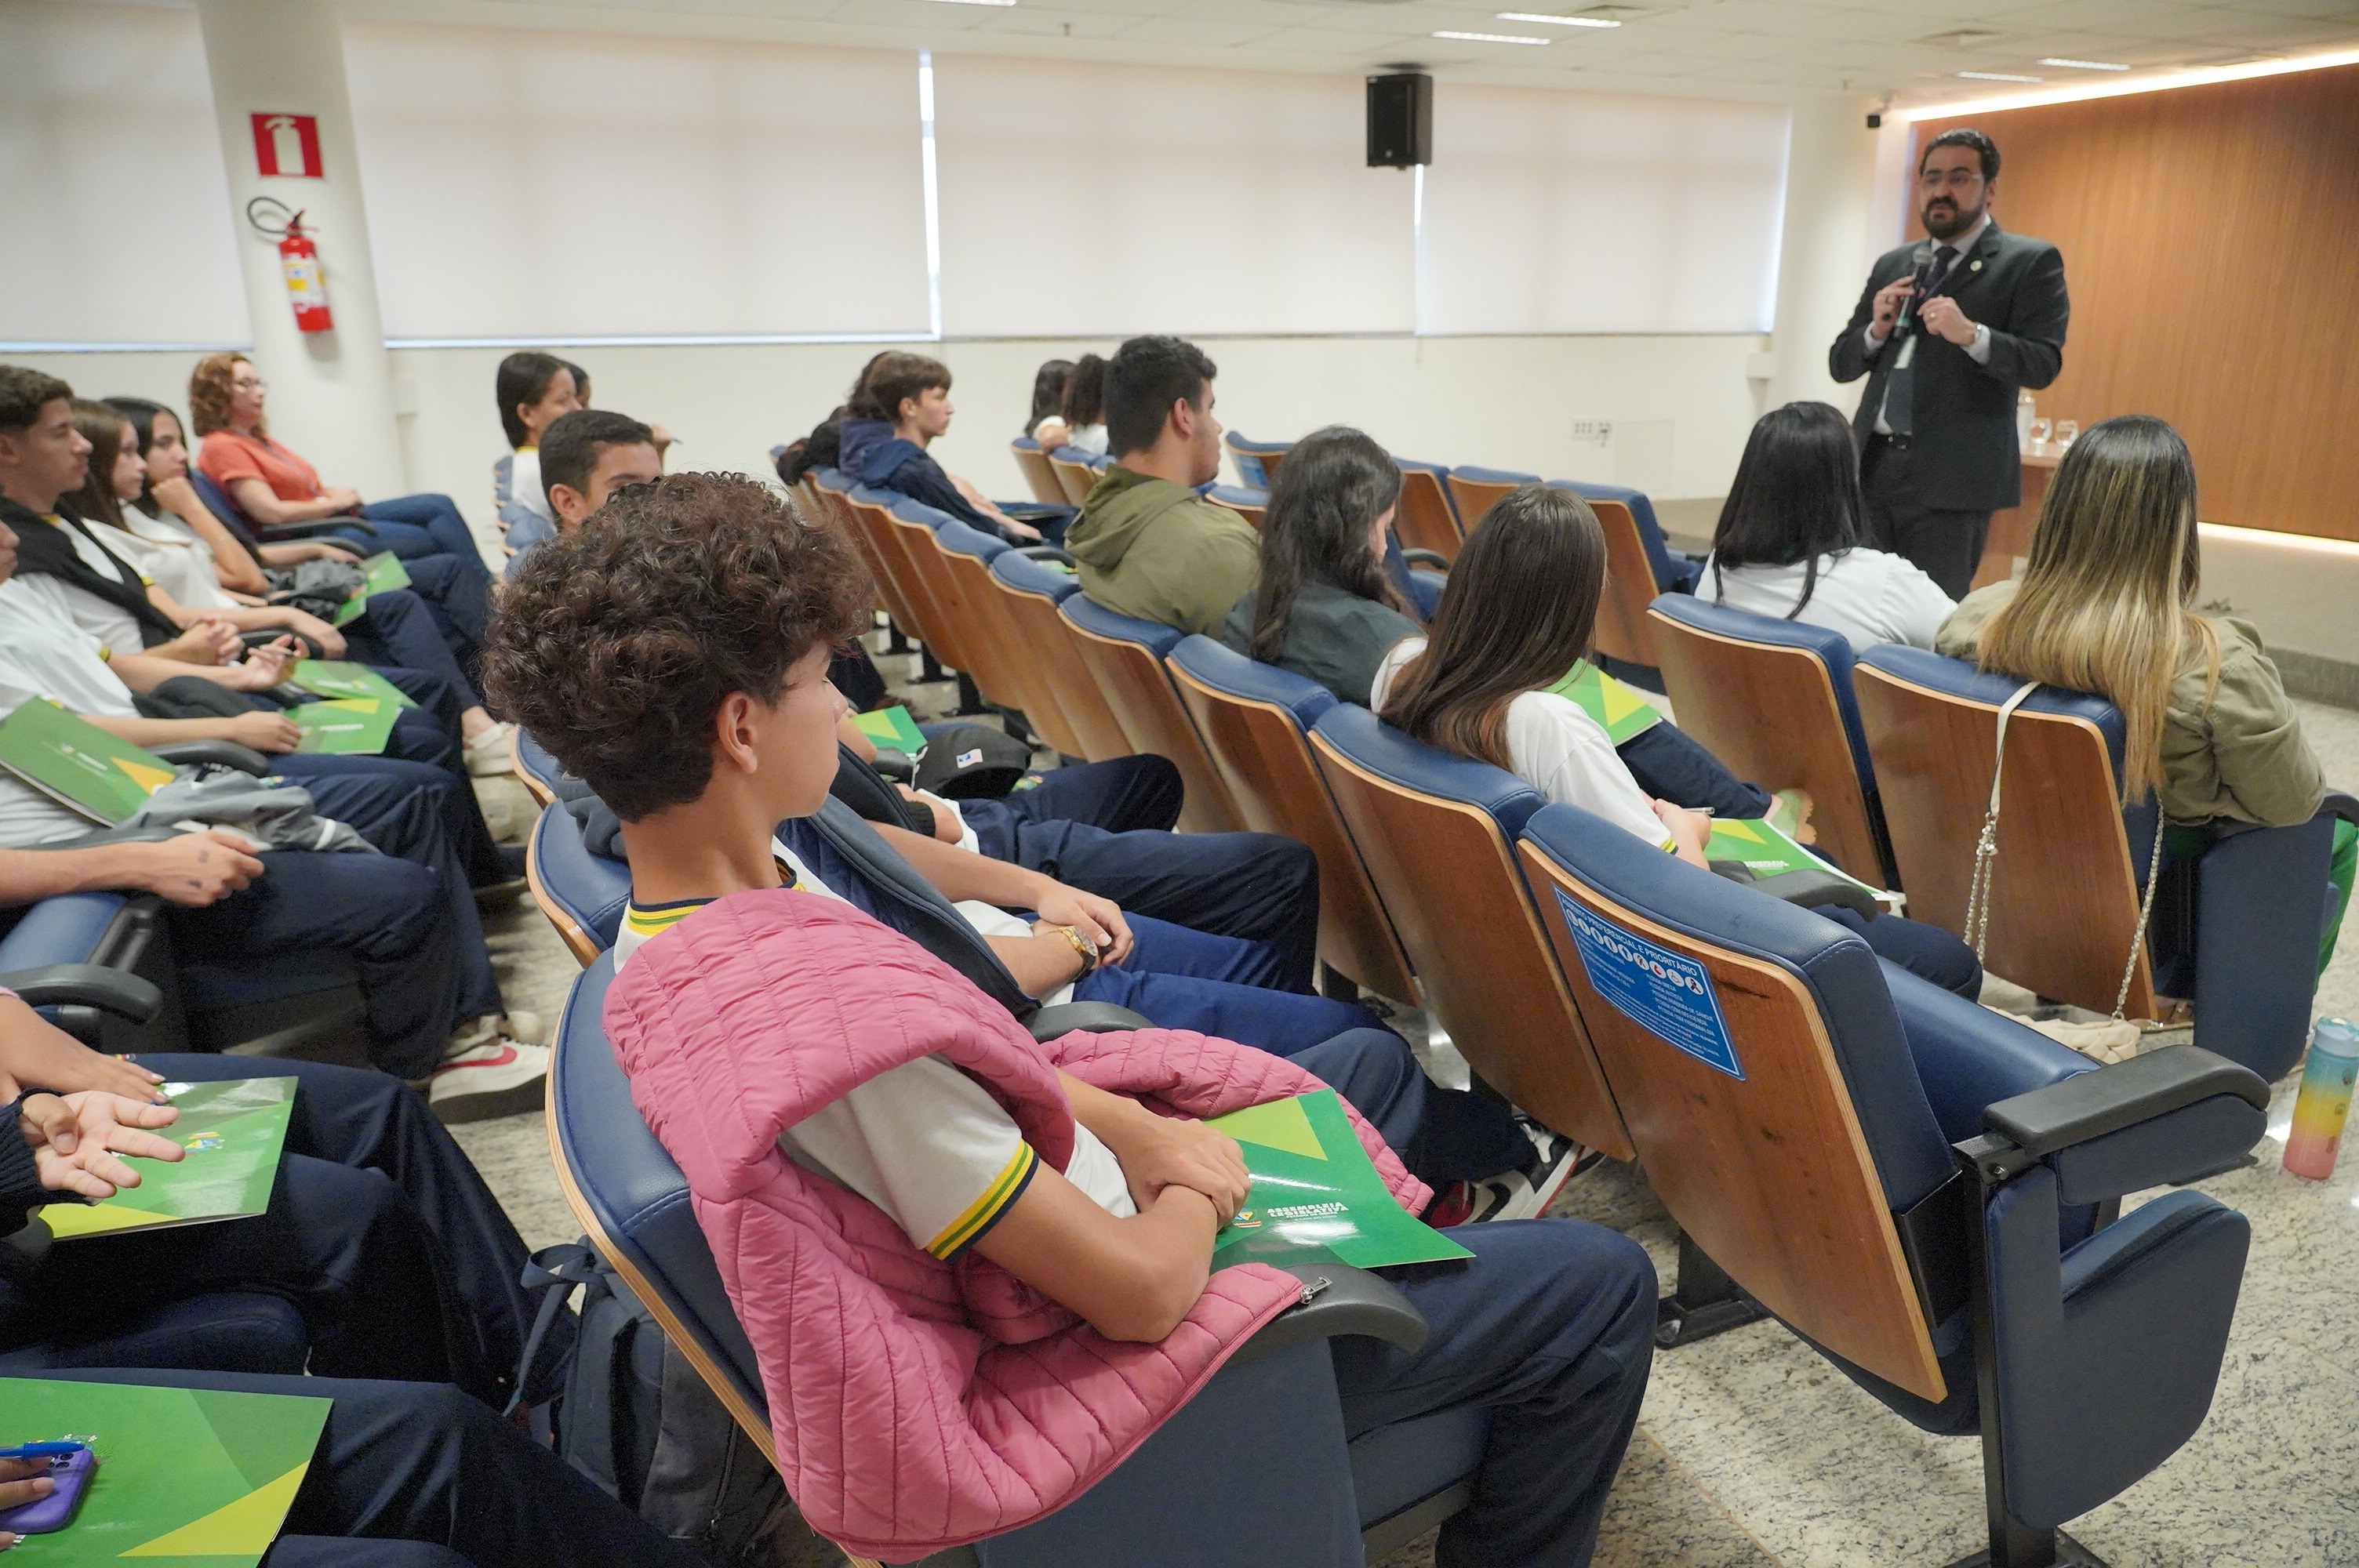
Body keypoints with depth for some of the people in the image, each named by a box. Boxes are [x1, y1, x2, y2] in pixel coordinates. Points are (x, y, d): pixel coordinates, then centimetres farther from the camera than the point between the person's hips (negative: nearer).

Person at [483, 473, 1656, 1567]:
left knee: (1376, 1060, 22)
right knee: (1598, 1288, 1)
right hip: (1087, 1358, -8)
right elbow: (1139, 1290, -29)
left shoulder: (662, 943, -7)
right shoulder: (835, 1020, -37)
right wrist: (1195, 1194, -8)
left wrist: (1136, 1131, -7)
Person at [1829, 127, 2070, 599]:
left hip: (1952, 476, -5)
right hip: (1871, 466, 5)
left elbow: (2043, 364, -10)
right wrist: (1876, 329, -4)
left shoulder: (2031, 261, 1)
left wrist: (1971, 335, -26)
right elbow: (1840, 364, 17)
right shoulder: (1891, 266, 18)